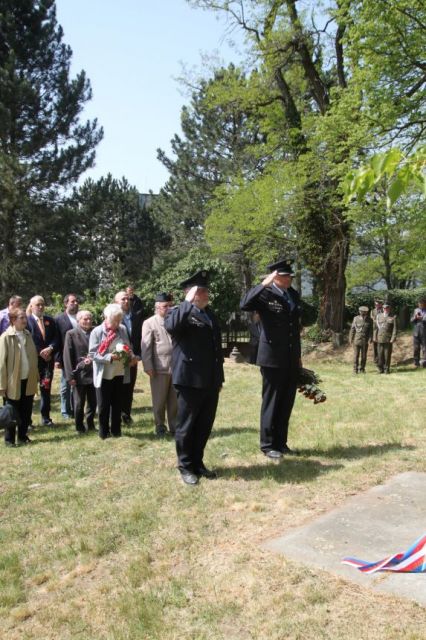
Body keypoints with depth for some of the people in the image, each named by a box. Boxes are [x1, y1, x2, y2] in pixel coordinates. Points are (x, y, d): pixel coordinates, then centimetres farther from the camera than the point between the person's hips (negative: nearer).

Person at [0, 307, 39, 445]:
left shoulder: (28, 335, 7)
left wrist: (36, 376, 9)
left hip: (29, 381, 5)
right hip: (14, 382, -5)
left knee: (26, 412, 12)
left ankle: (23, 436, 27)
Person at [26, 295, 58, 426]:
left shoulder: (50, 320, 9)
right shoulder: (26, 321, -5)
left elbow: (56, 338, 5)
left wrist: (50, 348, -14)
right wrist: (40, 353, -15)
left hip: (48, 360, 4)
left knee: (46, 389, 11)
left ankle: (46, 417, 21)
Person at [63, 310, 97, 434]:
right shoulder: (71, 334, -3)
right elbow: (67, 356, -6)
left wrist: (93, 359, -12)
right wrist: (70, 376, -11)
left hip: (94, 373, 3)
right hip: (79, 374, -3)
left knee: (93, 402, 11)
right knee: (79, 403, 8)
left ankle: (90, 424, 27)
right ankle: (80, 427, 22)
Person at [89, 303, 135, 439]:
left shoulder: (123, 329, 2)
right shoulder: (97, 332, -10)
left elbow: (128, 347, 11)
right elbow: (93, 354, -14)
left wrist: (131, 356, -11)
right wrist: (110, 357, -25)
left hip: (119, 373, 4)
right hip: (104, 375, -4)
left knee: (117, 404, 13)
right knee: (103, 405, 7)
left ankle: (116, 430, 25)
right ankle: (104, 432, 20)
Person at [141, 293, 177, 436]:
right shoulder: (149, 323, -2)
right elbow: (146, 347, -6)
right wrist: (148, 367, -11)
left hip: (177, 367, 4)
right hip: (159, 368, -3)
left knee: (175, 400, 11)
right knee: (159, 401, 9)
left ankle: (174, 426, 24)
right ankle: (160, 427, 23)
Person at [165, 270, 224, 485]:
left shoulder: (210, 314, 17)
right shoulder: (179, 312, -5)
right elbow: (171, 326, -31)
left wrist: (219, 377, 19)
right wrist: (188, 302, -24)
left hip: (210, 381, 7)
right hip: (190, 379, -7)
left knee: (205, 425, 14)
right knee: (186, 425, 5)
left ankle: (198, 462, 28)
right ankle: (185, 466, 19)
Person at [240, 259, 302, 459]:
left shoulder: (294, 295, 12)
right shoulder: (265, 294, -9)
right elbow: (244, 305, -30)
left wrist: (298, 355, 18)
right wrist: (264, 284, -30)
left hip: (291, 359, 7)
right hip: (272, 357, -7)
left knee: (286, 403, 13)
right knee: (271, 402, 3)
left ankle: (281, 442, 25)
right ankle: (267, 445, 15)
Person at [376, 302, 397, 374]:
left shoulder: (393, 317, 1)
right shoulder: (378, 316, 11)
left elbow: (395, 329, -3)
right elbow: (376, 326, 14)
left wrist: (393, 339, -11)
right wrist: (375, 337, 9)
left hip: (388, 339, -2)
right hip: (380, 339, 2)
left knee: (387, 354, 0)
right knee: (380, 354, 2)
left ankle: (387, 369, 10)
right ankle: (380, 369, 12)